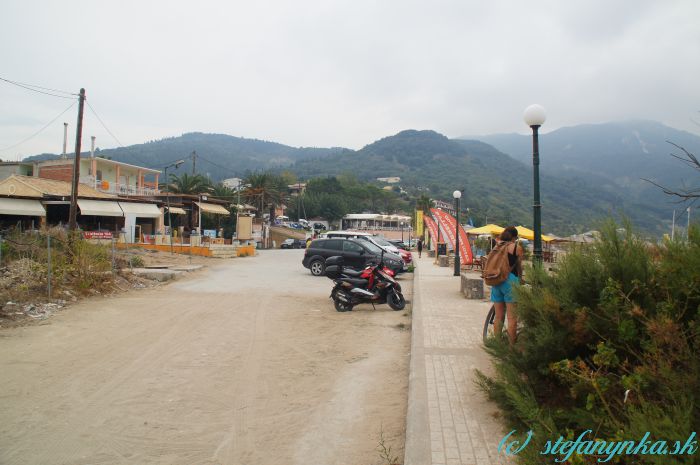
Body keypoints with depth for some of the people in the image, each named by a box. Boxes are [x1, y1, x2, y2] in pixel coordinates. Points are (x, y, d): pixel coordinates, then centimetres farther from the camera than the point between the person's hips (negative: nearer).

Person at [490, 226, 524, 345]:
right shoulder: (517, 247, 0)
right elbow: (519, 266, 6)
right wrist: (520, 278, 25)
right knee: (512, 317, 0)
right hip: (510, 281, -5)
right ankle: (511, 346, 2)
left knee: (498, 316, 12)